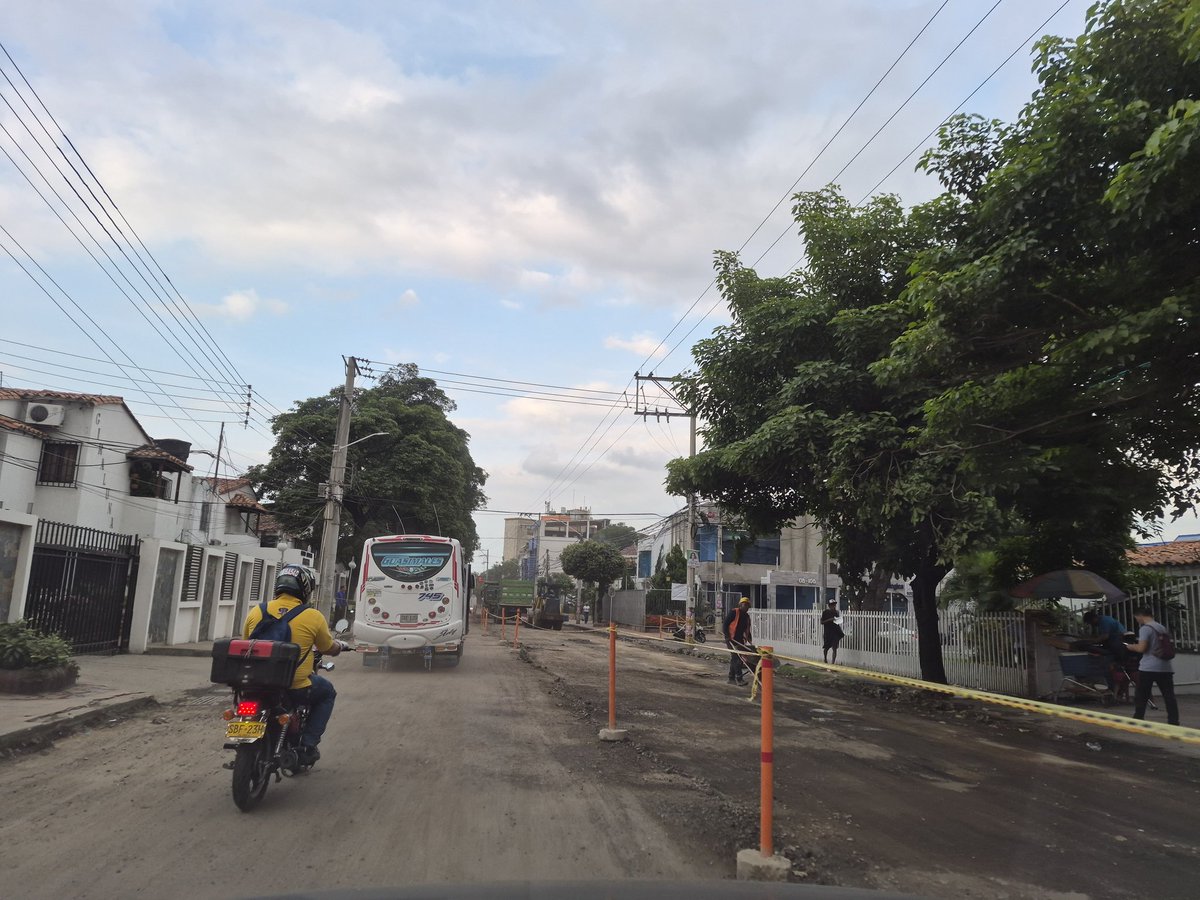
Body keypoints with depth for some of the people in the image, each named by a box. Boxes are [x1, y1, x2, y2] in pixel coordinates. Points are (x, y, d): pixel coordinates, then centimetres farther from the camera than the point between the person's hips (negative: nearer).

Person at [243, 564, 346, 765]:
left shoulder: (256, 611, 1)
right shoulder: (313, 617, -9)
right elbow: (329, 649, 6)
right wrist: (341, 645, 30)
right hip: (295, 688, -4)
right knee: (327, 692, 25)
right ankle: (307, 745, 14)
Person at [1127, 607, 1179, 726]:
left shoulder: (1145, 628, -9)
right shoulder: (1162, 628, 15)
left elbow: (1141, 648, -16)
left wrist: (1132, 647, 4)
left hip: (1148, 668, -7)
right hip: (1165, 667, 7)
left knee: (1141, 696, 2)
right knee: (1169, 696, 4)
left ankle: (1138, 720, 6)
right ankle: (1174, 722, 1)